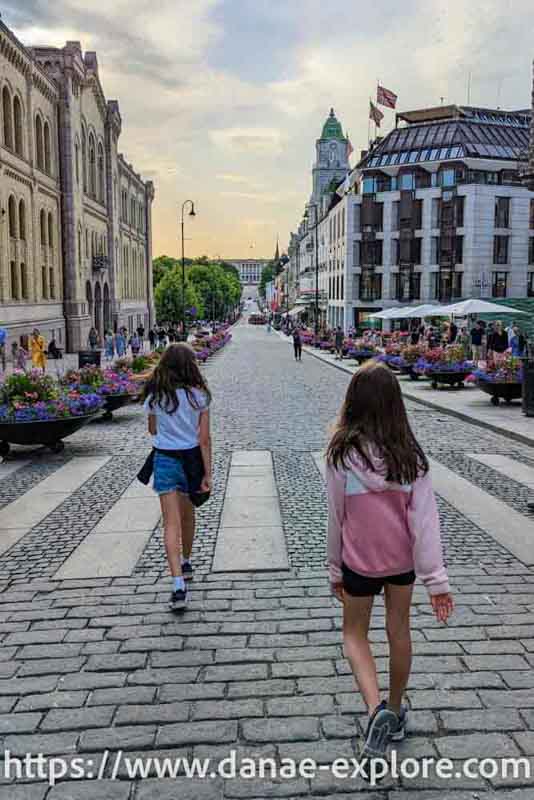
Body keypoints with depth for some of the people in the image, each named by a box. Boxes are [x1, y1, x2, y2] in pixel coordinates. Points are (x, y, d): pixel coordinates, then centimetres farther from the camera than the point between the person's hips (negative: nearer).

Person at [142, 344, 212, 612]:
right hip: (192, 457, 2)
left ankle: (178, 585, -14)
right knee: (188, 513, 22)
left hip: (165, 460, -1)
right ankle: (186, 563, 42)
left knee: (172, 523, -3)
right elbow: (204, 438, -7)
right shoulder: (199, 395, -7)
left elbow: (152, 430, 8)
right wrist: (207, 474, -4)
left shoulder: (155, 395, -6)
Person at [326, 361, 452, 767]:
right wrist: (437, 579, -11)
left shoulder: (342, 453, -18)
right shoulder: (410, 453, -13)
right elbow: (425, 518, -15)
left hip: (360, 560, -2)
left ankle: (377, 709, -2)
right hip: (403, 559, 2)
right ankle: (396, 712, 39)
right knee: (399, 631, 22)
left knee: (355, 633, 18)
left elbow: (337, 518, -9)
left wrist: (335, 569, 4)